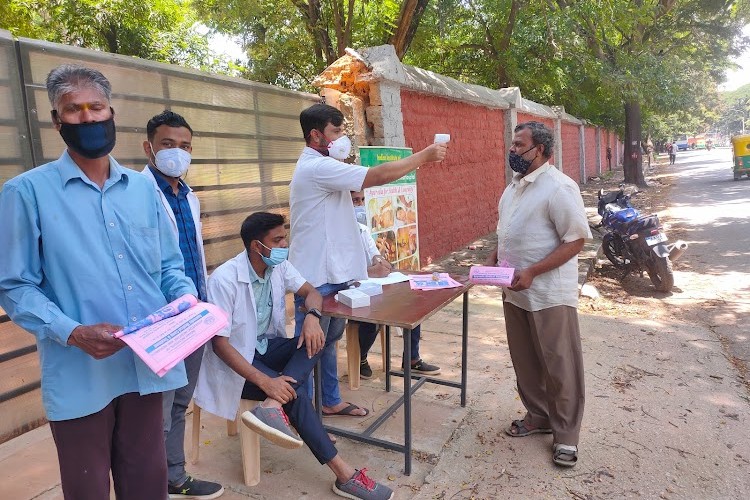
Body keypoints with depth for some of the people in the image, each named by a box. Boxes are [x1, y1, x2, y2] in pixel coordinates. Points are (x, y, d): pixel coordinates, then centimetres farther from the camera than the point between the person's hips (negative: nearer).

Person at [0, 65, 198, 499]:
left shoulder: (143, 187, 9)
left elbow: (169, 263, 12)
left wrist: (186, 296, -8)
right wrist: (72, 333, -21)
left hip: (147, 365, 4)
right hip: (79, 374, -3)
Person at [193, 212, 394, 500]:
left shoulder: (279, 266, -4)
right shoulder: (224, 280, -23)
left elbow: (311, 292, 4)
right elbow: (219, 344, -24)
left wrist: (312, 316, -22)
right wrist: (264, 381, -35)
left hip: (266, 347, 7)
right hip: (236, 359, -7)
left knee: (328, 328, -19)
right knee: (295, 393, -28)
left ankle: (273, 405, -34)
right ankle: (344, 475, -19)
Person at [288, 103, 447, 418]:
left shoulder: (321, 167, 15)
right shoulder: (317, 168, -19)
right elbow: (379, 176, -23)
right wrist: (423, 156, -14)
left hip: (330, 272, 10)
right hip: (315, 277, -10)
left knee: (327, 340, 19)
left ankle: (330, 402, 34)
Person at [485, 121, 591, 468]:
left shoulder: (559, 187, -15)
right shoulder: (513, 188, 12)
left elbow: (575, 240, -18)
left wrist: (531, 272, -24)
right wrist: (493, 259, 4)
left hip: (549, 294, -8)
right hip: (515, 292, 8)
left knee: (559, 366, 5)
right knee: (525, 360, 18)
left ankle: (565, 434, 21)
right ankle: (538, 417, 36)